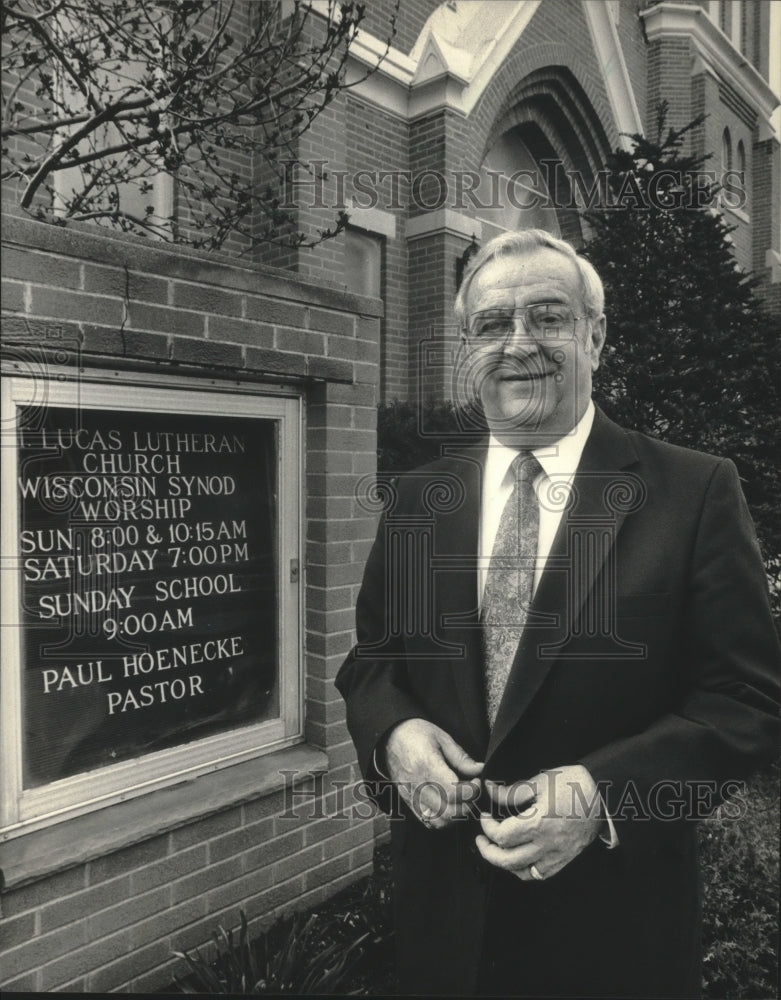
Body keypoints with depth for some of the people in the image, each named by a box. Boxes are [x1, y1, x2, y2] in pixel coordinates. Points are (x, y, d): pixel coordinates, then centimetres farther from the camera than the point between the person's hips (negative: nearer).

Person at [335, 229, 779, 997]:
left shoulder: (696, 492, -10)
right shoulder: (413, 501, 1)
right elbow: (368, 659, 7)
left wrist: (603, 792, -22)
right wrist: (390, 731, -13)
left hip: (615, 918, -2)